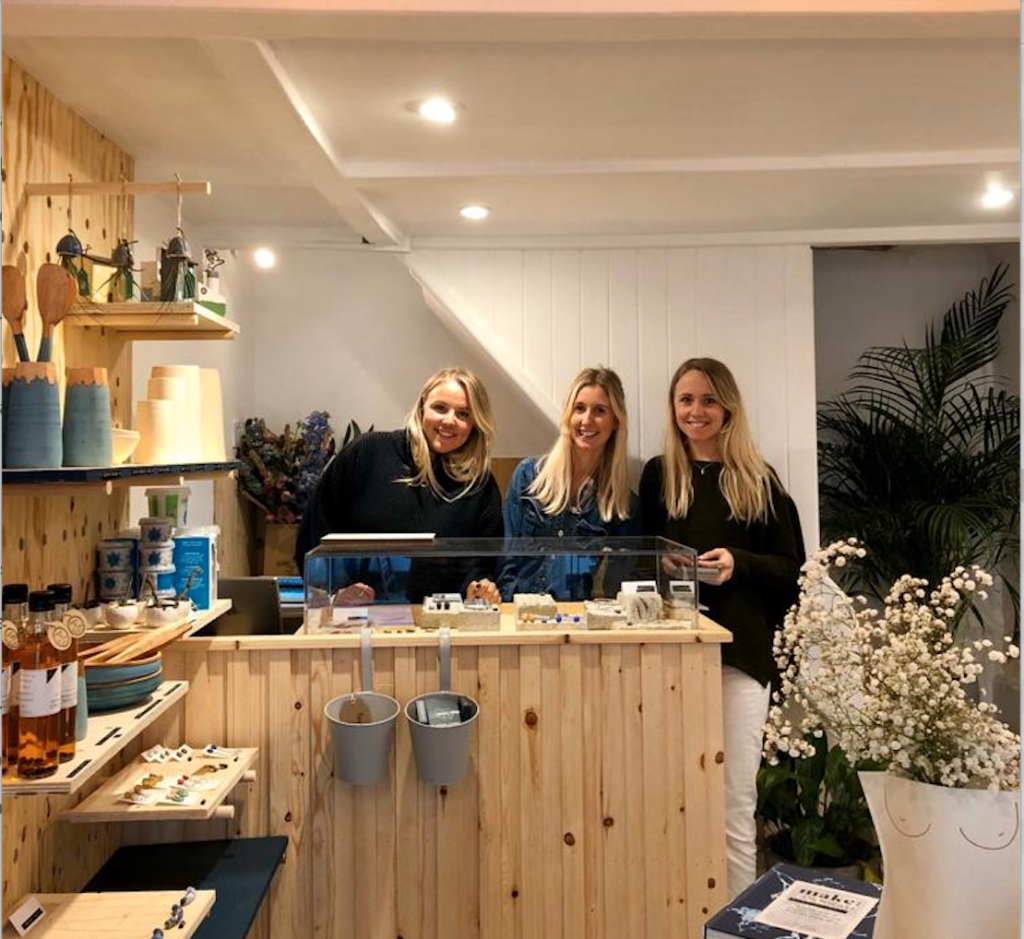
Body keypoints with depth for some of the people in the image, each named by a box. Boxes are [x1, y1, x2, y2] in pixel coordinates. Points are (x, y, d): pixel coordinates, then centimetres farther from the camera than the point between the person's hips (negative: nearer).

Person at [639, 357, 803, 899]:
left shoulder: (759, 480, 7)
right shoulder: (658, 475, 10)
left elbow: (792, 568, 5)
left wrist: (739, 563, -13)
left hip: (740, 651, -1)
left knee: (734, 805, 1)